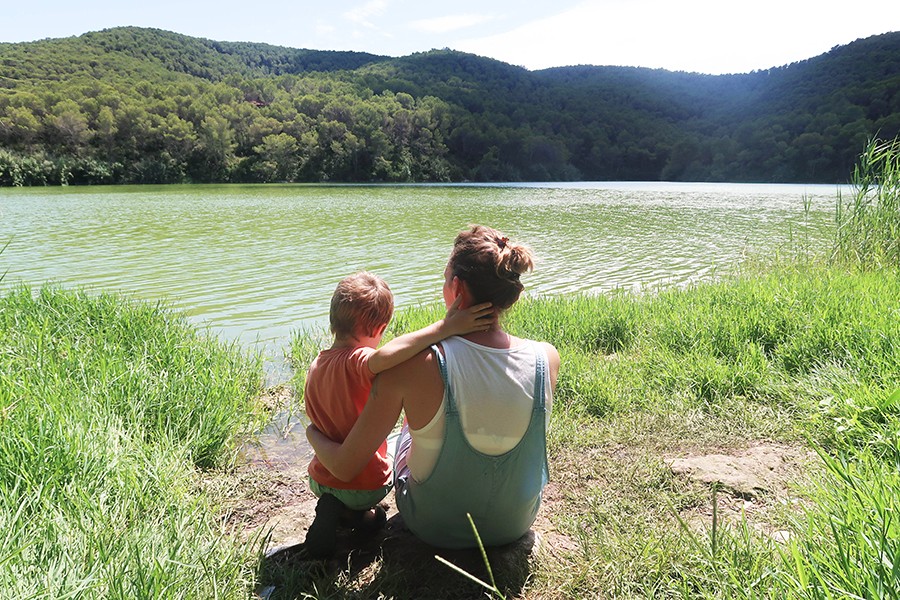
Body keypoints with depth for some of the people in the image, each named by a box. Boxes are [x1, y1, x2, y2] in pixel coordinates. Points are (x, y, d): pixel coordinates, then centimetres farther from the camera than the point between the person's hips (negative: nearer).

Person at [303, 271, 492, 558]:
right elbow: (384, 355, -52)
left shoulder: (315, 365, -4)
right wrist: (444, 327, -48)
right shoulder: (357, 362, -27)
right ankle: (353, 512, 4)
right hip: (365, 485, -6)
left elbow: (317, 425, 7)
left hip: (319, 479, 6)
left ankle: (334, 507, 9)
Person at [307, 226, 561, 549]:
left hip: (434, 527, -2)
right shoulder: (547, 358, -22)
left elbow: (344, 467, -22)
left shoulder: (414, 366, -33)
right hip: (517, 523, 3)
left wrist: (313, 434, 0)